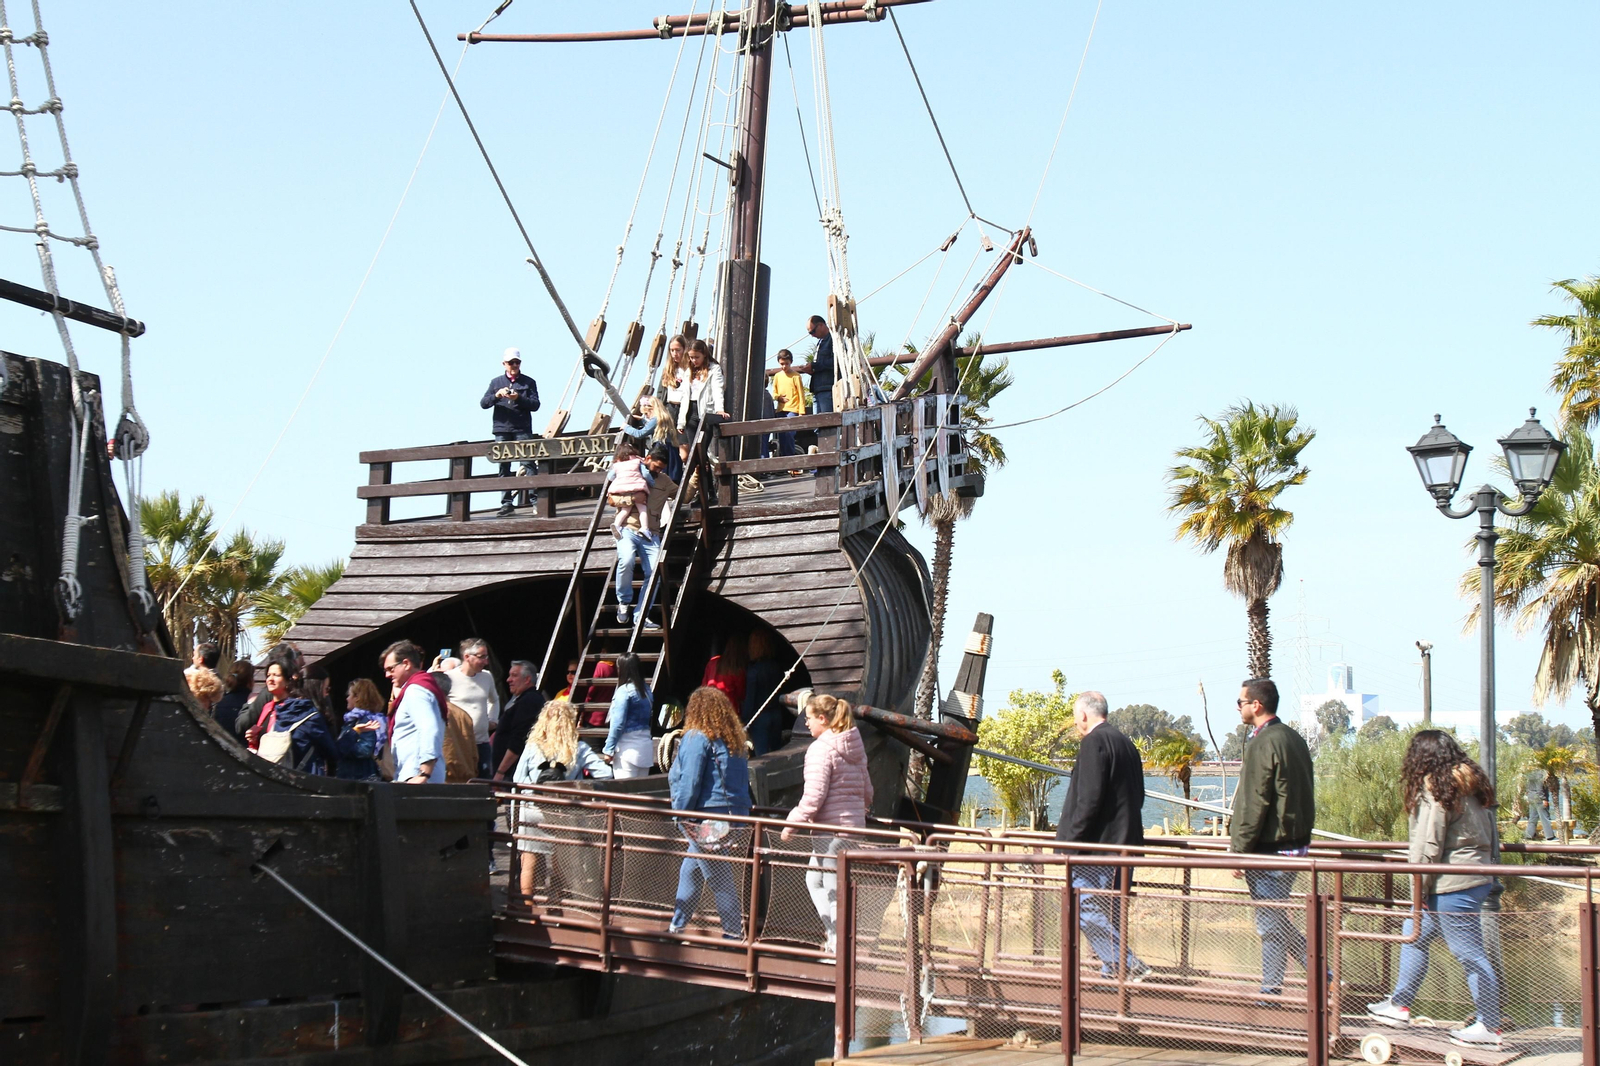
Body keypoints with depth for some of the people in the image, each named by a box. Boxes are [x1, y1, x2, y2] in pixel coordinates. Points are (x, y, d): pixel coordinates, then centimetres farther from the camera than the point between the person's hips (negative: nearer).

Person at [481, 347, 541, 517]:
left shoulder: (528, 382, 9)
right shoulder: (496, 382, 14)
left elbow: (535, 405, 0)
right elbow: (483, 403, 6)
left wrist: (518, 398, -15)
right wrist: (497, 395, -12)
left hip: (523, 430, -2)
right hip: (502, 429, 2)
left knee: (528, 463, -11)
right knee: (504, 467, 1)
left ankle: (535, 498, -12)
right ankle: (506, 503, 3)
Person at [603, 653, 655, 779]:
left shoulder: (624, 691, -11)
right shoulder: (647, 690, 10)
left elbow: (618, 724, -14)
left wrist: (609, 750, -10)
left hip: (628, 747, -7)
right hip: (645, 746, 7)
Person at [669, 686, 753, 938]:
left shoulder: (697, 738, -9)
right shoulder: (735, 740, 15)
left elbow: (689, 783, -14)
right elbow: (742, 781, 17)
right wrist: (740, 812, 19)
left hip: (707, 818, -8)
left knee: (718, 878, -3)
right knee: (689, 871, 17)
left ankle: (734, 934, 0)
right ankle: (676, 927, 23)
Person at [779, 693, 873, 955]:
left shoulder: (821, 749, -13)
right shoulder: (853, 747, 13)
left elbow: (814, 795, -19)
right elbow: (867, 791, 17)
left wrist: (792, 824, -10)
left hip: (830, 827, -9)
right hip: (854, 824, 9)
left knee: (833, 890, -1)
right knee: (814, 880, 21)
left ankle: (837, 945, 3)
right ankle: (833, 933, 20)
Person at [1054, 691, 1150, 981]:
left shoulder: (1093, 742, -12)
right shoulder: (1125, 742, 16)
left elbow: (1089, 797, -20)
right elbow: (1138, 796, 20)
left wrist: (1072, 838, -16)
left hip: (1098, 843, -10)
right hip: (1125, 842, 10)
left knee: (1084, 909, -8)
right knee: (1110, 911, 13)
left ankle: (1128, 966, -13)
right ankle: (1114, 971, 15)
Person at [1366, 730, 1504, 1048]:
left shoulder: (1436, 789, -16)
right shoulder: (1471, 783, 11)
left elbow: (1428, 846, -16)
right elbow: (1488, 834, 16)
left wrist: (1420, 888, -7)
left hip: (1453, 885, -10)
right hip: (1478, 876, 10)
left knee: (1470, 954, -2)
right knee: (1414, 936, 18)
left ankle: (1489, 1028, 5)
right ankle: (1400, 1005, 25)